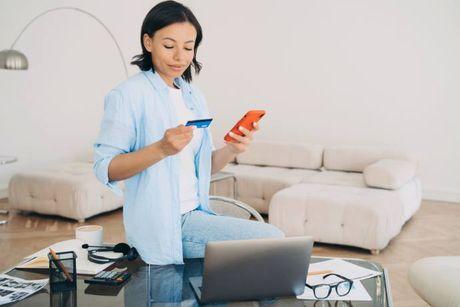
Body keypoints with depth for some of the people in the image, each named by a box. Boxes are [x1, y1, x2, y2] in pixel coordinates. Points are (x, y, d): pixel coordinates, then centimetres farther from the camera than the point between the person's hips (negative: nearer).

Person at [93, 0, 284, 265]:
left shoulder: (194, 96, 12)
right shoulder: (128, 95, -8)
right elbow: (105, 169, -13)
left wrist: (231, 150, -7)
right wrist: (161, 149, -27)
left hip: (195, 216, 7)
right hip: (156, 224, -6)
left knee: (272, 238, -13)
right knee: (270, 238, -16)